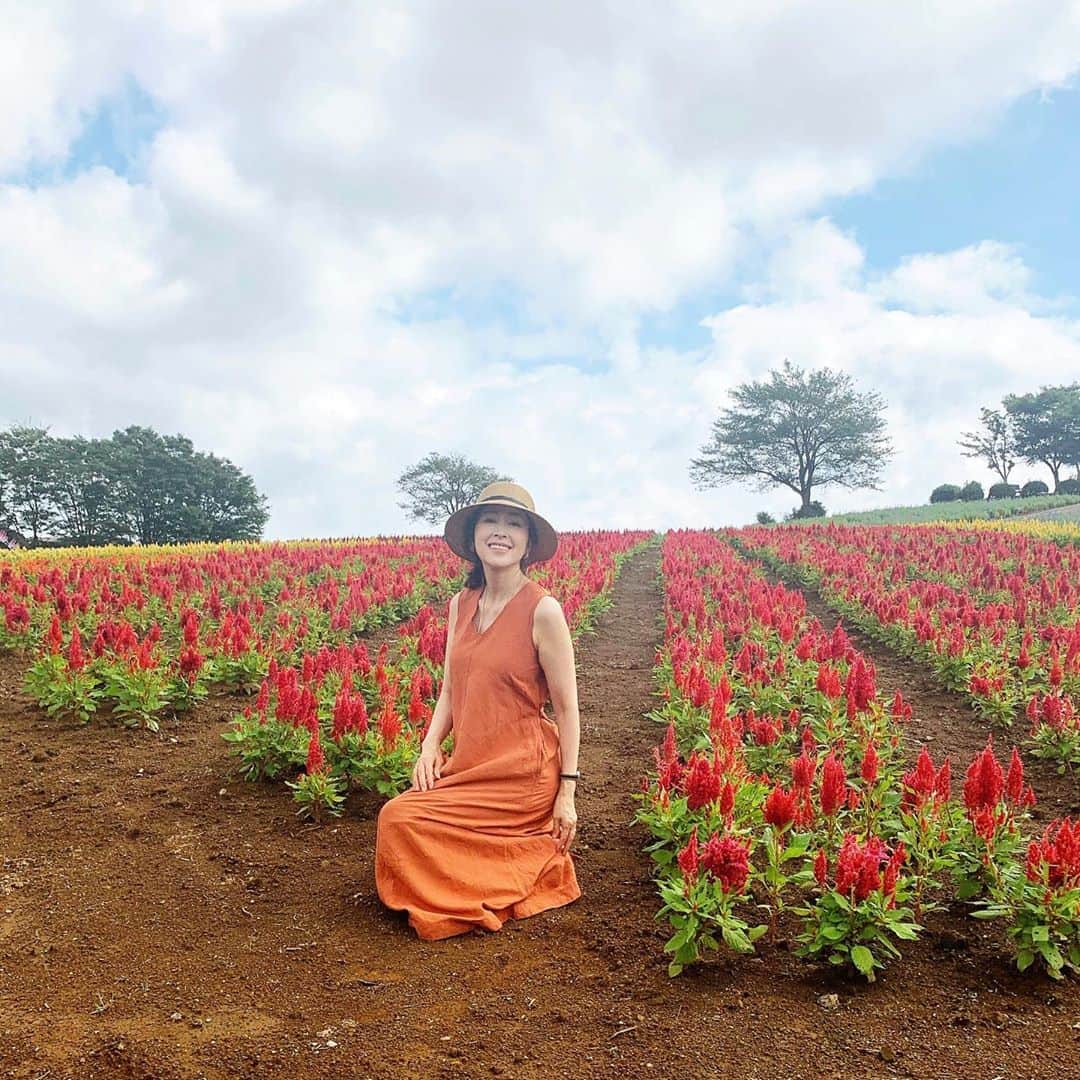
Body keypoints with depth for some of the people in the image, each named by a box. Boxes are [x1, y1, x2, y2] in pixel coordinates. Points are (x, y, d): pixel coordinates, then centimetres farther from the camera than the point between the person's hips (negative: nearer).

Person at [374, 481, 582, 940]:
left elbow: (566, 708, -10)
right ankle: (519, 862, 13)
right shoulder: (461, 604, 4)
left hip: (522, 774, -7)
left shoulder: (543, 609, -15)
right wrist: (430, 746, -6)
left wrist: (567, 793, -9)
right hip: (469, 765, 7)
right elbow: (449, 690, 10)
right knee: (396, 815, -5)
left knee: (401, 820, -14)